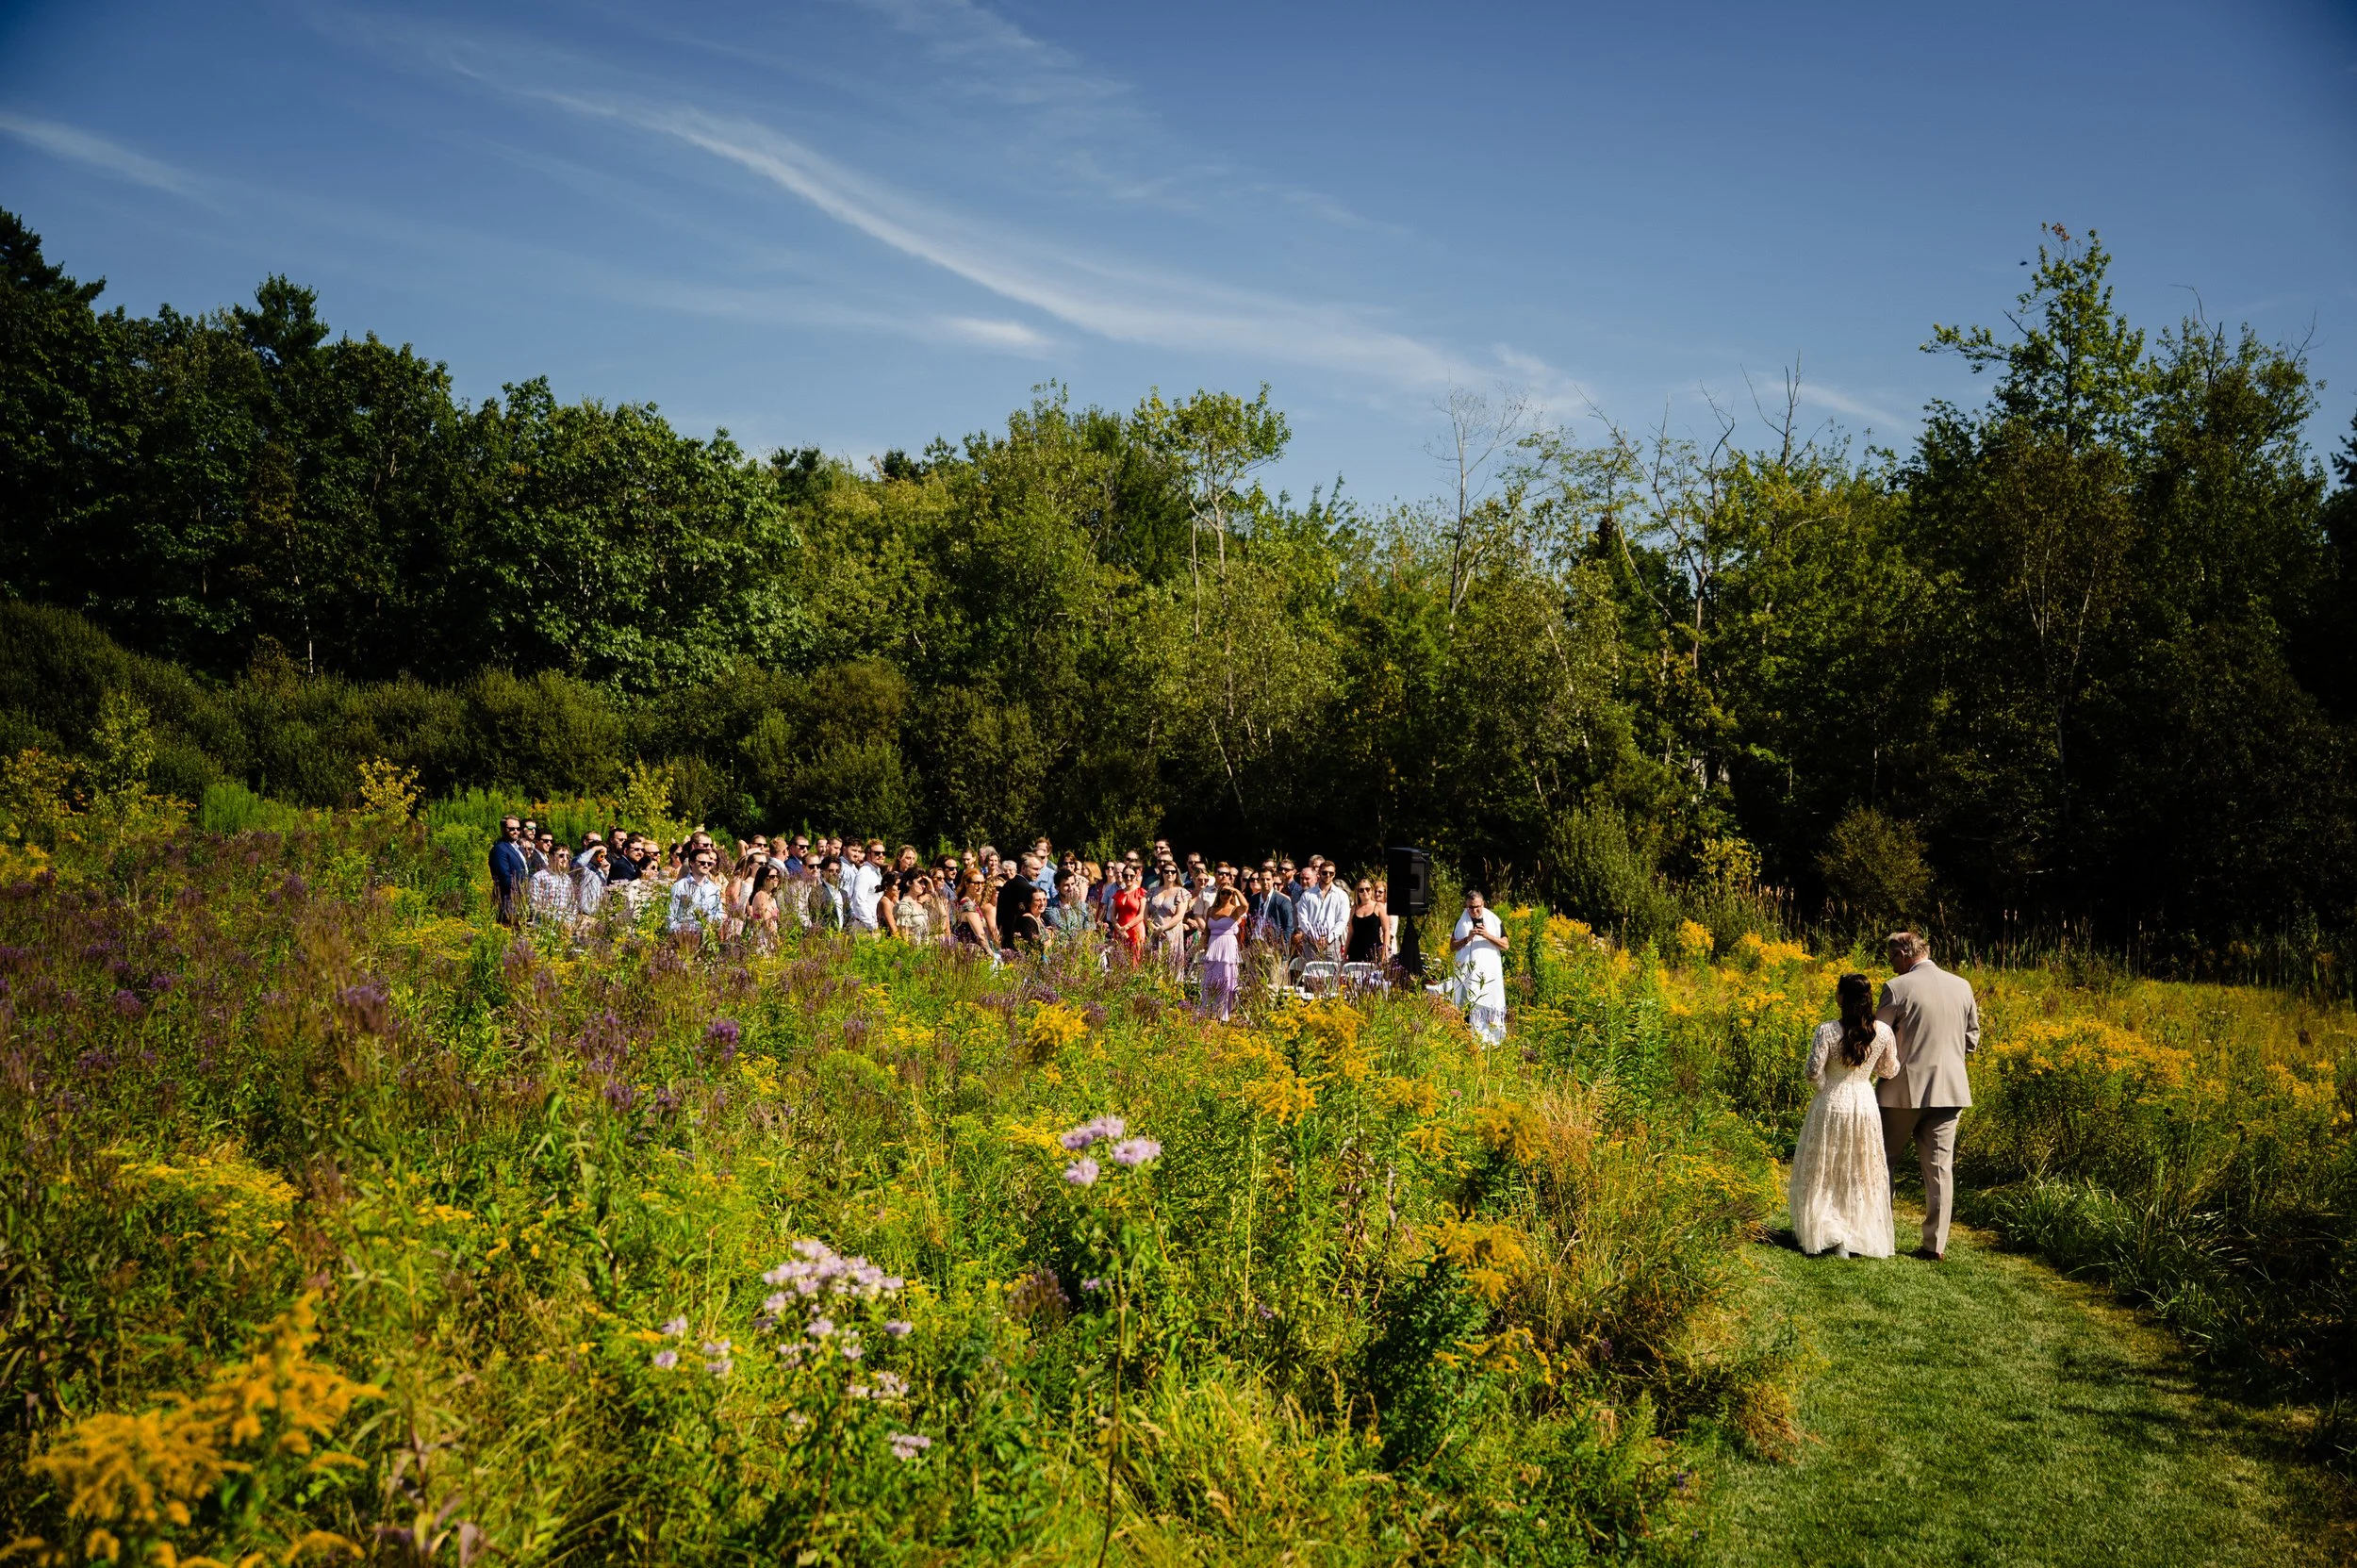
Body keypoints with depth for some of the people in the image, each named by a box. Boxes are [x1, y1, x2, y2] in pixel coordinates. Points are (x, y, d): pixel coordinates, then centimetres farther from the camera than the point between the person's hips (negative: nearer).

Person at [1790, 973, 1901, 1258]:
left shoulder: (1827, 1031, -18)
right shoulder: (1883, 1031, -8)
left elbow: (1813, 1073, -18)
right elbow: (1890, 1071, 4)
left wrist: (1826, 1087, 3)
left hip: (1831, 1107, -3)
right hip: (1866, 1107, 3)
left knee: (1823, 1174, 12)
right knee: (1861, 1176, 18)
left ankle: (1832, 1236, 2)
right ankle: (1861, 1239, 23)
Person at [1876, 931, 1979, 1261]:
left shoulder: (1897, 987, -11)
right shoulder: (1962, 986, 5)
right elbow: (1971, 1041, 13)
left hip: (1905, 1089, -4)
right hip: (1949, 1089, 4)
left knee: (1884, 1160, 11)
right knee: (1939, 1168, 8)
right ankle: (1935, 1244, 8)